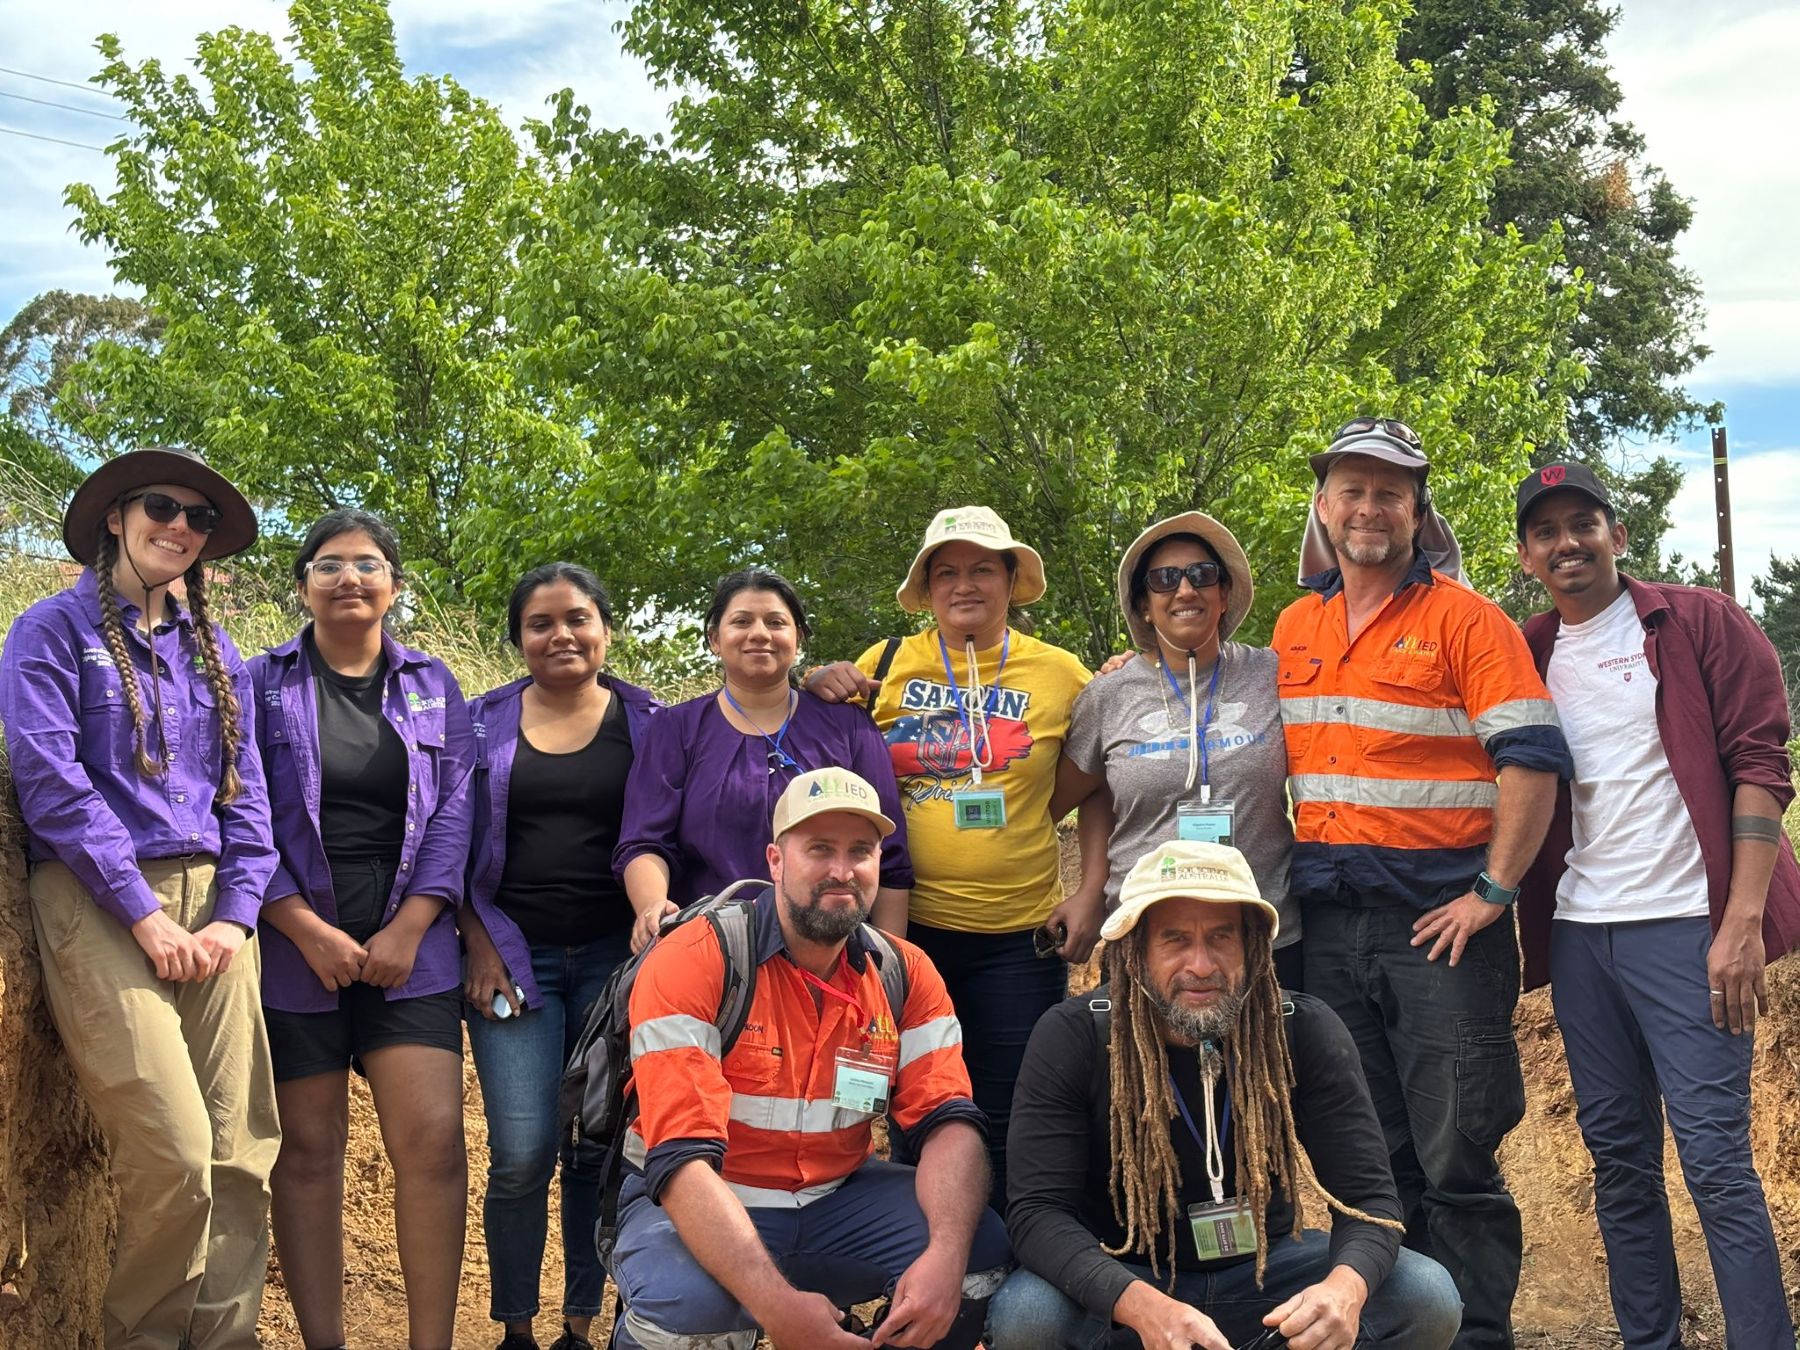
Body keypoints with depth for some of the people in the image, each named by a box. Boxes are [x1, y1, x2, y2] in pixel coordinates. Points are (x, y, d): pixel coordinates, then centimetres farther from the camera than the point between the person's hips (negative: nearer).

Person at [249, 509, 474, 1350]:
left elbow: (453, 812, 5)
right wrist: (309, 931, -11)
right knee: (308, 1150, 2)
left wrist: (406, 930, -7)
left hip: (409, 944, 1)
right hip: (295, 947, -1)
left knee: (432, 1139, -10)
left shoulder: (433, 685, 12)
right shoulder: (262, 683, 6)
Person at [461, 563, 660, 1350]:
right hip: (514, 957, 0)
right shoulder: (484, 723, 6)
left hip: (615, 958, 0)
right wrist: (481, 949, -3)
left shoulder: (649, 723, 6)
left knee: (598, 1151, 2)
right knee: (522, 1154, -8)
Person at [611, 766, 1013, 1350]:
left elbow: (947, 1122, -9)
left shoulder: (905, 974, -2)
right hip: (702, 1207, -4)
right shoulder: (691, 964, -18)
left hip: (837, 1198, 4)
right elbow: (681, 1158, -26)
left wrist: (946, 1256, -30)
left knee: (985, 1253, -19)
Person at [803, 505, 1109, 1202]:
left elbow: (1098, 789, 8)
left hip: (1018, 935, -1)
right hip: (906, 927, 1)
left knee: (1009, 1128, 7)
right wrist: (818, 692, -6)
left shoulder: (1059, 673, 2)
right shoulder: (886, 664, 3)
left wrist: (1092, 892, -3)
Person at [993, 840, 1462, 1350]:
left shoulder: (1305, 1032, -13)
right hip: (1120, 1280, -2)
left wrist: (1345, 1287, -39)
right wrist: (1143, 1306, -44)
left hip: (1264, 1267, 2)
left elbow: (1366, 1194, -15)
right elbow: (1037, 1208, -25)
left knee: (1427, 1298, -19)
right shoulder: (1072, 1038, -19)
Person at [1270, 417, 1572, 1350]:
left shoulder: (1463, 618, -5)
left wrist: (1492, 894, -15)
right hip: (1329, 925, 5)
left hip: (1440, 922, -5)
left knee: (1456, 1160, 0)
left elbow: (1532, 758, -11)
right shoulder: (1294, 627, 12)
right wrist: (1293, 872, 9)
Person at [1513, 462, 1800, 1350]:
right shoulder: (1525, 657, 13)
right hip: (1577, 933, 5)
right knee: (1617, 1153, 10)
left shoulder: (1702, 626, 0)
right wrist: (1499, 912, 4)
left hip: (1684, 925, -5)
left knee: (1714, 1155, -7)